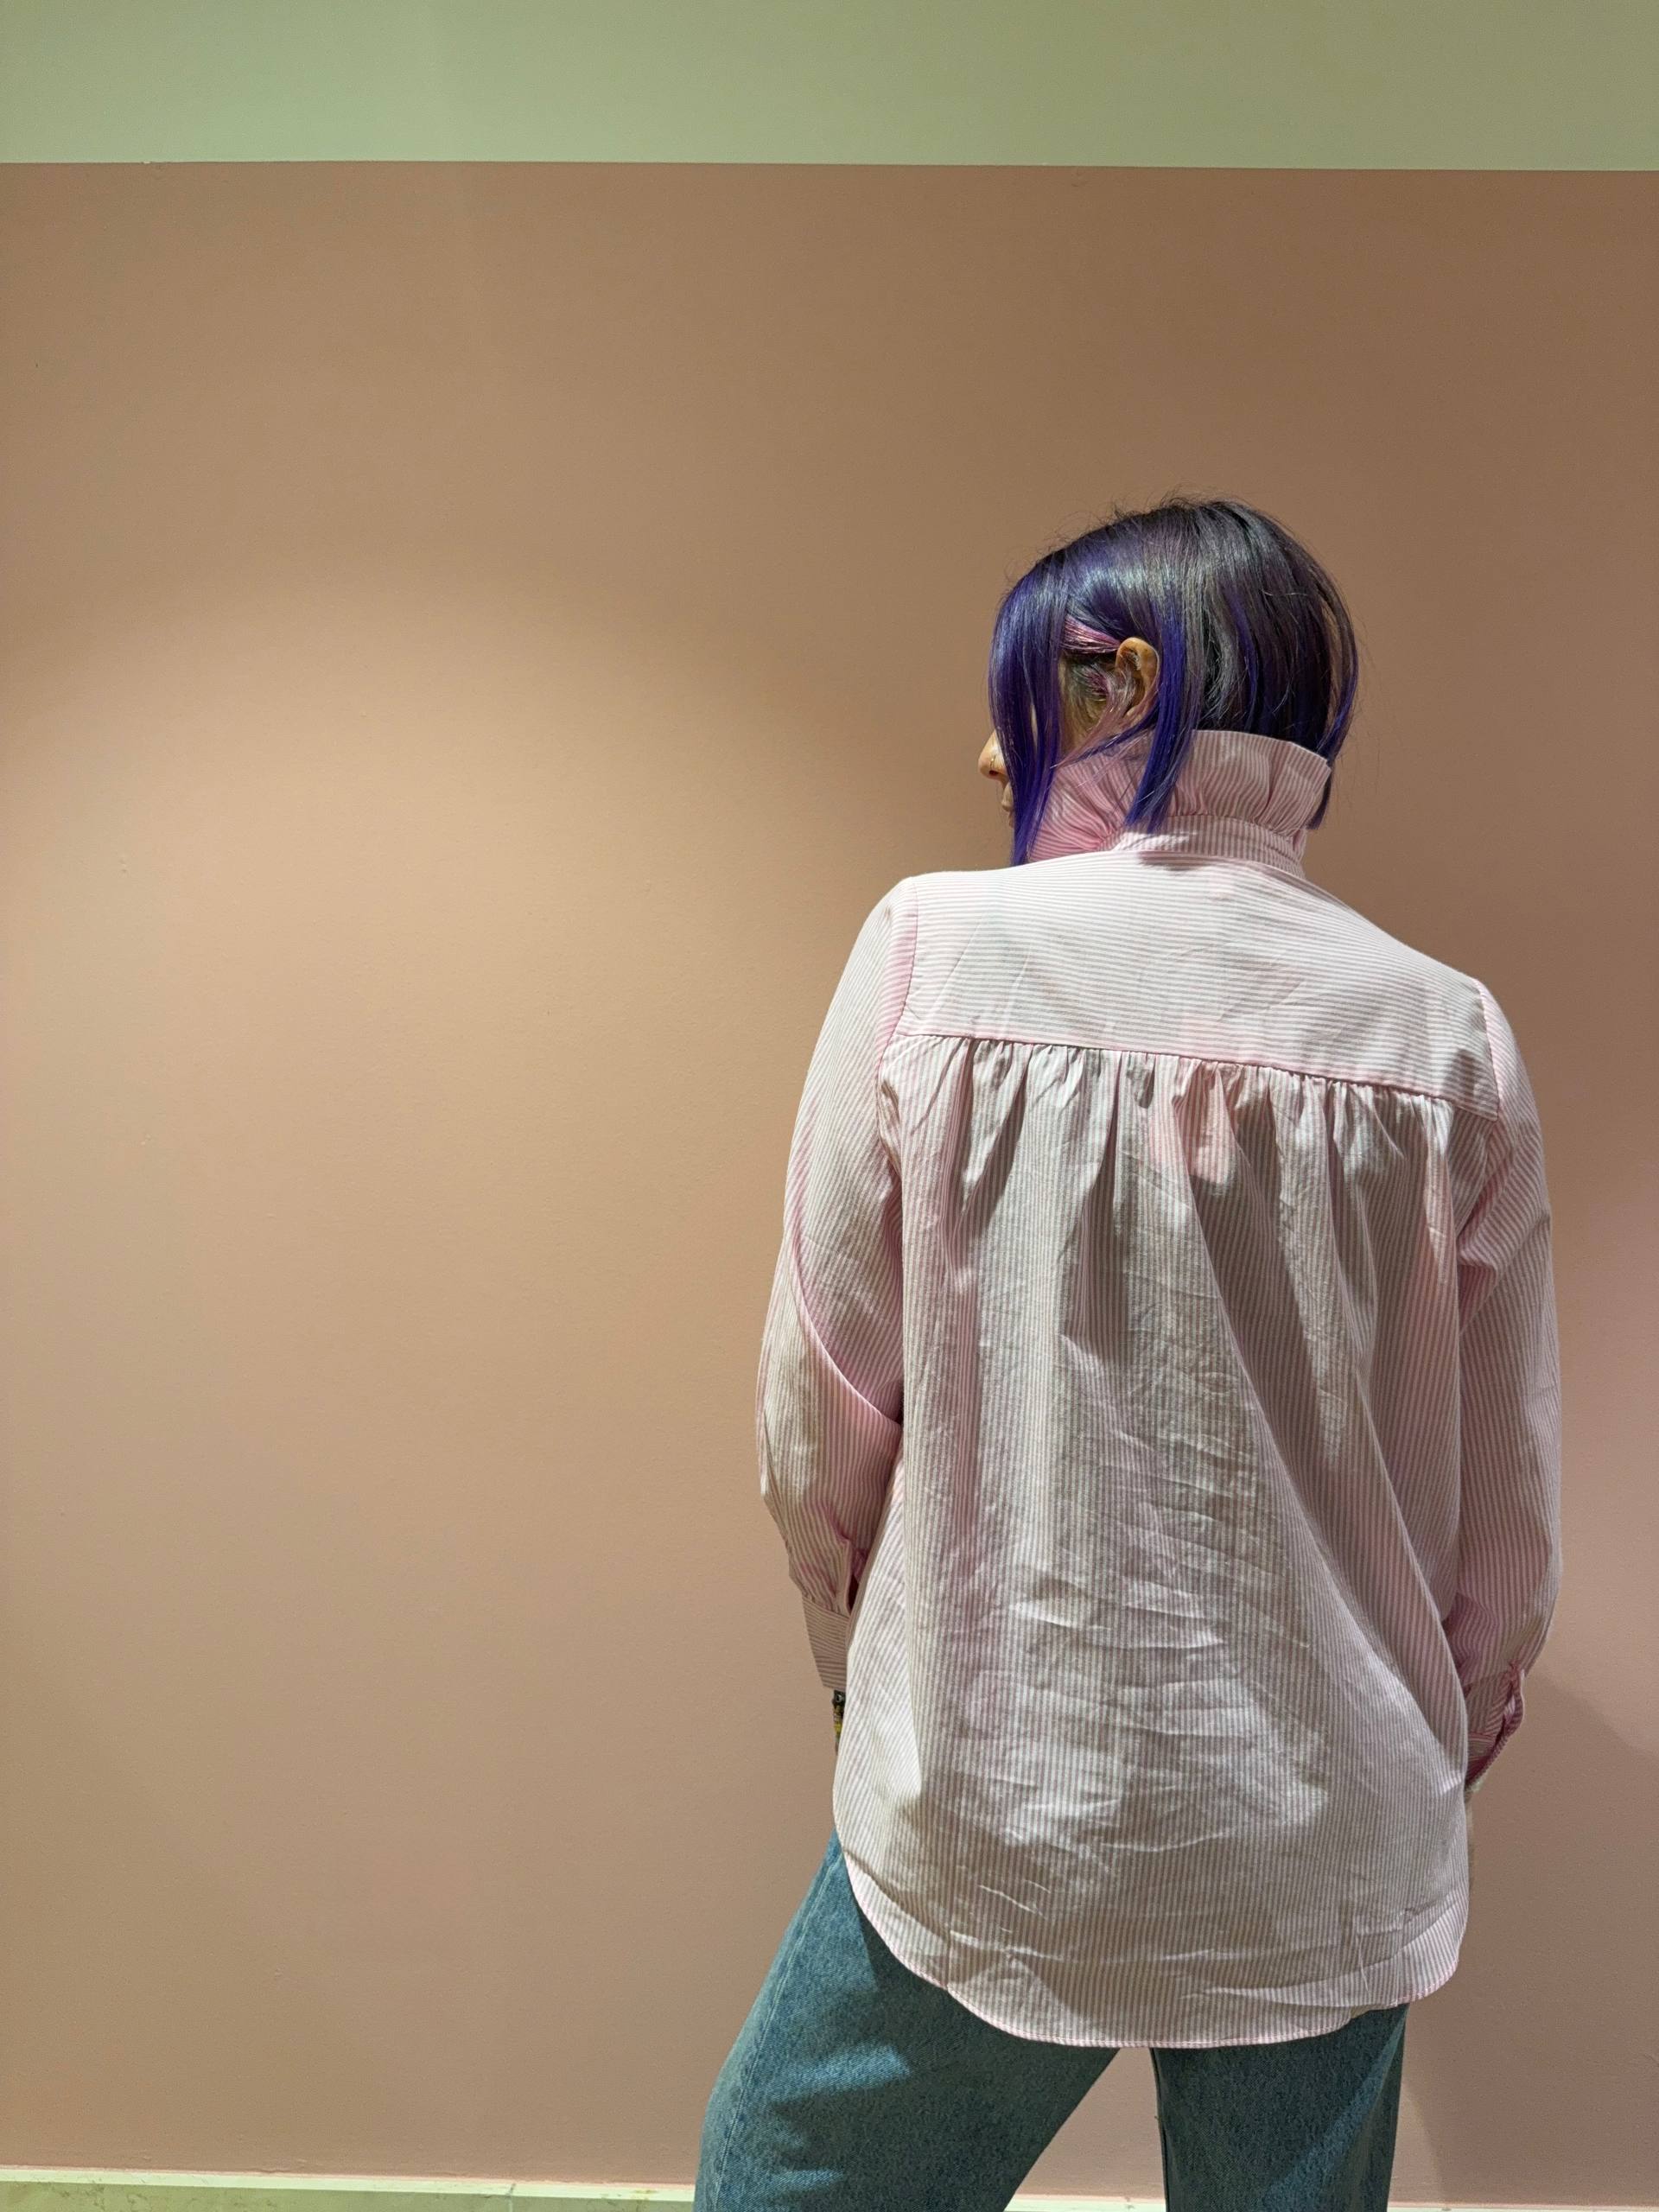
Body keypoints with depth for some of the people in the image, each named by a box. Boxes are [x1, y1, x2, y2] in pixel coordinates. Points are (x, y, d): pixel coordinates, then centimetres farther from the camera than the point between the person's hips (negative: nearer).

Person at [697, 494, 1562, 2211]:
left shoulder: (939, 948, -14)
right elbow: (1506, 1491, 1)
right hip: (1332, 1848, 3)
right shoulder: (1447, 1033, -7)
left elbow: (822, 1405, -7)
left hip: (991, 1802, -2)